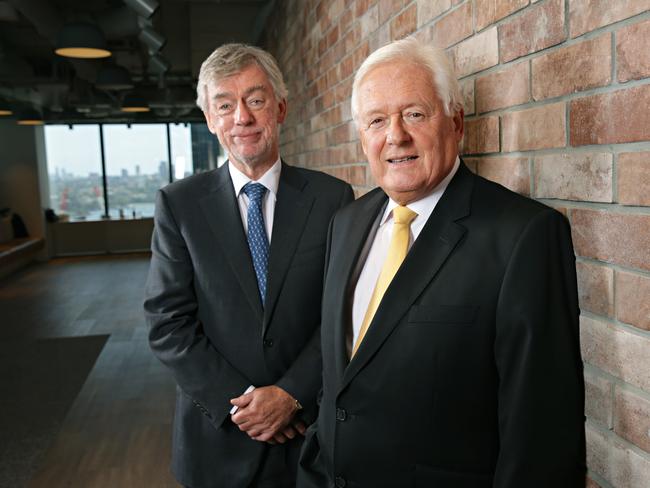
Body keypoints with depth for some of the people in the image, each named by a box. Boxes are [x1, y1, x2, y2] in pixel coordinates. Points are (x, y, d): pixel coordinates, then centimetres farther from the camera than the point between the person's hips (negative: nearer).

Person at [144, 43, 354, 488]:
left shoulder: (333, 197, -5)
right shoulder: (179, 204, -4)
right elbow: (168, 323, -7)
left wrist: (291, 394, -14)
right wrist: (239, 402, -13)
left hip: (313, 427, 0)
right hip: (217, 432, 0)